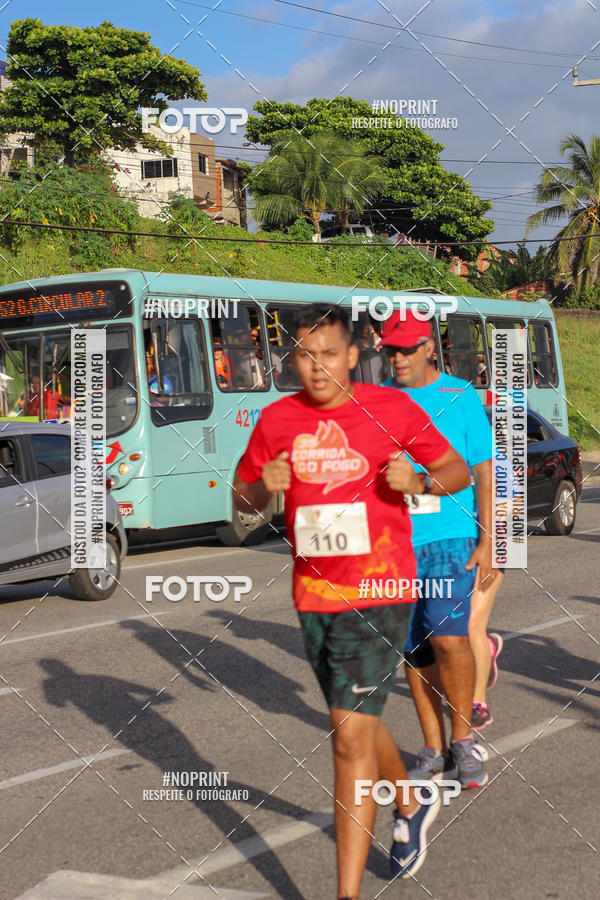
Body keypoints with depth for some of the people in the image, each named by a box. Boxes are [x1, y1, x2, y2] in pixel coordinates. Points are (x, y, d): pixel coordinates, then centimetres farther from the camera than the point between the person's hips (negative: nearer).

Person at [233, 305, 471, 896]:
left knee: (350, 734, -11)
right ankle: (411, 804, 49)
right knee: (359, 720, 21)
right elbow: (241, 499, 14)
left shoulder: (391, 408, -4)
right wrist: (265, 486, -9)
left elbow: (457, 470, 7)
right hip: (313, 595, 5)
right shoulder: (277, 419, 4)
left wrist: (417, 482, -15)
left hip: (378, 592, -5)